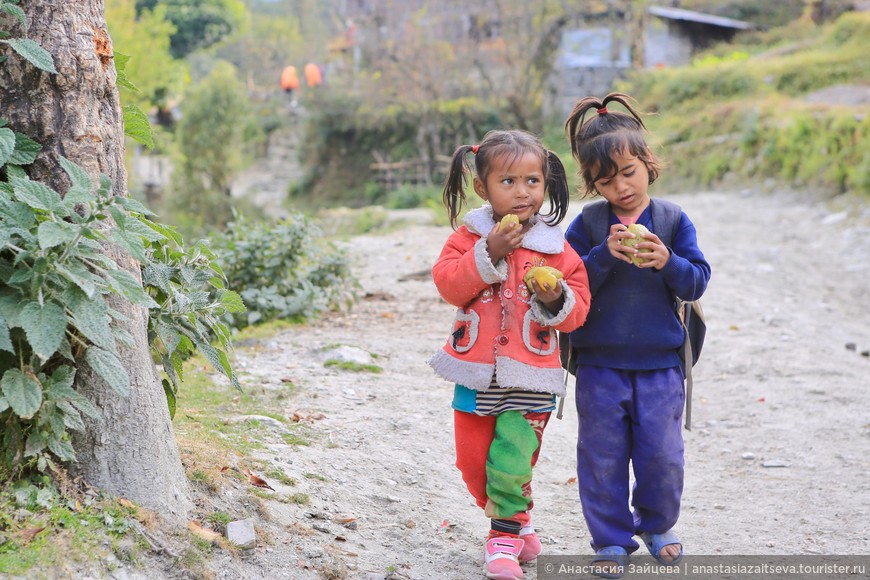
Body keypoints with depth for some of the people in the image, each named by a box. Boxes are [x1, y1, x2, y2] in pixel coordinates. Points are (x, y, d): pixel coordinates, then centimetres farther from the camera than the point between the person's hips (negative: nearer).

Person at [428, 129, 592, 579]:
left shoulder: (556, 248, -1)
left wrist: (556, 299, -20)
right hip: (476, 372, 2)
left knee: (510, 464, -8)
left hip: (530, 377, -2)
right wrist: (488, 254, -22)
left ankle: (505, 538, 12)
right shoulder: (470, 236, 0)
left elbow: (577, 310, 0)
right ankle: (517, 524, 32)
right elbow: (447, 283, -13)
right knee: (473, 460, 11)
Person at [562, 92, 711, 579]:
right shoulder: (587, 225, -3)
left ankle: (658, 525, 34)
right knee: (603, 456, 6)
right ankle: (612, 539, 22)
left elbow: (698, 282, -4)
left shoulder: (673, 220, -1)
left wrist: (668, 263, -22)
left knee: (662, 453, 9)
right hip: (600, 363, 0)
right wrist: (604, 255, -24)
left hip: (660, 362, 1)